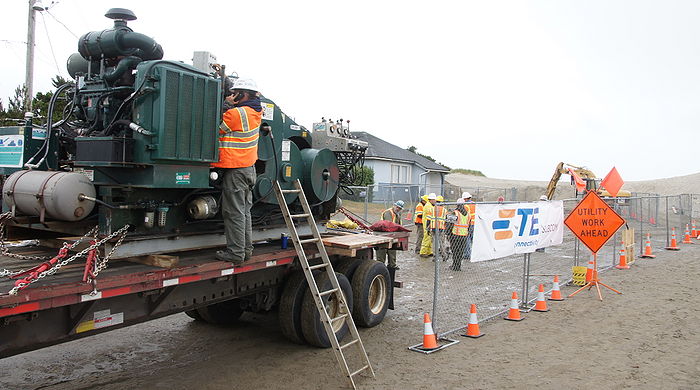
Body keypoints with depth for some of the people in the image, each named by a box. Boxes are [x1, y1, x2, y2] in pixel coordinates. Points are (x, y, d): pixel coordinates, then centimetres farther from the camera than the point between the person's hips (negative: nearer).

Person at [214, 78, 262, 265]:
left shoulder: (235, 113, -16)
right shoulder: (256, 111, 7)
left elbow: (217, 130, -6)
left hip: (235, 170, -9)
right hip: (249, 167, 9)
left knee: (234, 212, -4)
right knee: (244, 211, 15)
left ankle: (236, 252, -2)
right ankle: (246, 249, 21)